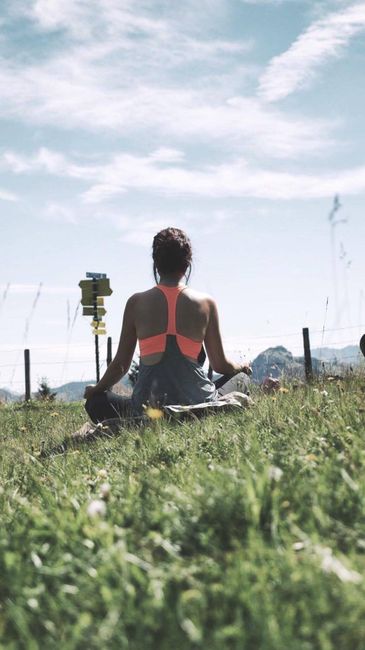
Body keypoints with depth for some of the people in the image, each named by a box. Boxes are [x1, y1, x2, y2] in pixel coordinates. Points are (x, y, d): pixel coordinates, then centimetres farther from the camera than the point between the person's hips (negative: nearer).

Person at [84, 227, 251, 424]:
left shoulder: (137, 303, 1)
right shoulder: (206, 304, 3)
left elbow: (121, 365, 6)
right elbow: (220, 365, 9)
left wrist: (95, 390, 26)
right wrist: (241, 367, 33)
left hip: (148, 407, -2)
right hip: (196, 401, 2)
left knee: (97, 403, 22)